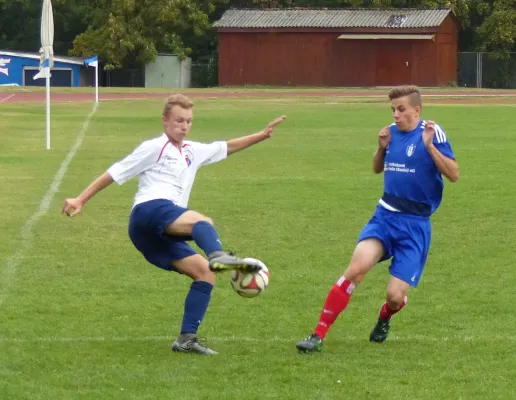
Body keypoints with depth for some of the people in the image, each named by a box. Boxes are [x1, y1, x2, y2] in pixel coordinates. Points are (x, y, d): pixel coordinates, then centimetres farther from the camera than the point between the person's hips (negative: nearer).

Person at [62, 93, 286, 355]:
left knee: (205, 273, -1)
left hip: (162, 235, 8)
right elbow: (116, 172, 10)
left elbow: (228, 147, 37)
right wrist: (80, 200, 6)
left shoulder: (192, 152, 31)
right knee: (203, 222, -34)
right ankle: (218, 257, -69)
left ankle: (186, 339, -4)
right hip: (151, 210, -8)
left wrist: (262, 135, 26)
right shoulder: (154, 148, 10)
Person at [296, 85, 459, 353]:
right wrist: (382, 148, 2)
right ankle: (318, 335, -18)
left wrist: (430, 146, -27)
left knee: (395, 296, -7)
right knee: (357, 266, -21)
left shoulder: (431, 133, -9)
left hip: (415, 225, -4)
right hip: (385, 216, 4)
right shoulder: (392, 132, 6)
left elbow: (453, 174, -16)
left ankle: (384, 319, 33)